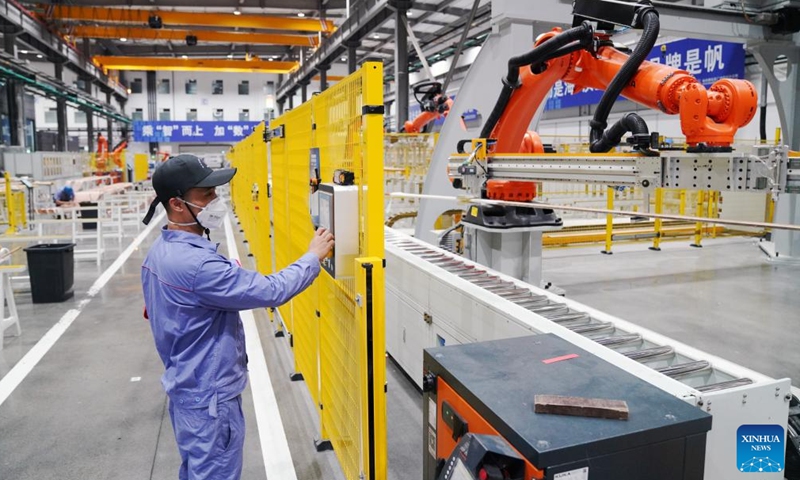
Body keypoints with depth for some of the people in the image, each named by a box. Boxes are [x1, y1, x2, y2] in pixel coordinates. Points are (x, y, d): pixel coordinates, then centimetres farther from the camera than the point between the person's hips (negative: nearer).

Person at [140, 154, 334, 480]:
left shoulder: (161, 251, 3)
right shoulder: (197, 264, -30)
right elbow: (271, 291, -28)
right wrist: (313, 257, -14)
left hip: (186, 386, 10)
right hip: (209, 395, -9)